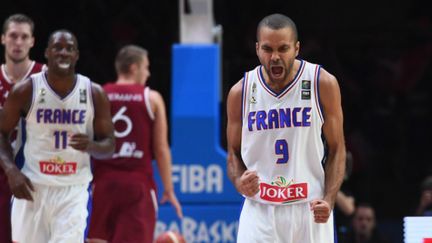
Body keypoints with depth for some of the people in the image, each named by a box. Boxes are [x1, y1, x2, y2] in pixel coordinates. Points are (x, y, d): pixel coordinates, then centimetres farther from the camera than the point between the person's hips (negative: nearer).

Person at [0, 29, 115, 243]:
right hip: (32, 187, 1)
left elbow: (109, 144, 5)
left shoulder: (94, 94, -2)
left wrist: (90, 146, -19)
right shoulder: (25, 91, -5)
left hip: (73, 190, -1)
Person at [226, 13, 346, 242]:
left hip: (310, 209, 0)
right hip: (260, 212, 0)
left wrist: (328, 199, -13)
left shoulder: (323, 84, -4)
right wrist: (239, 182, -13)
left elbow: (336, 149, 1)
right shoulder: (240, 92, 0)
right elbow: (234, 153, 10)